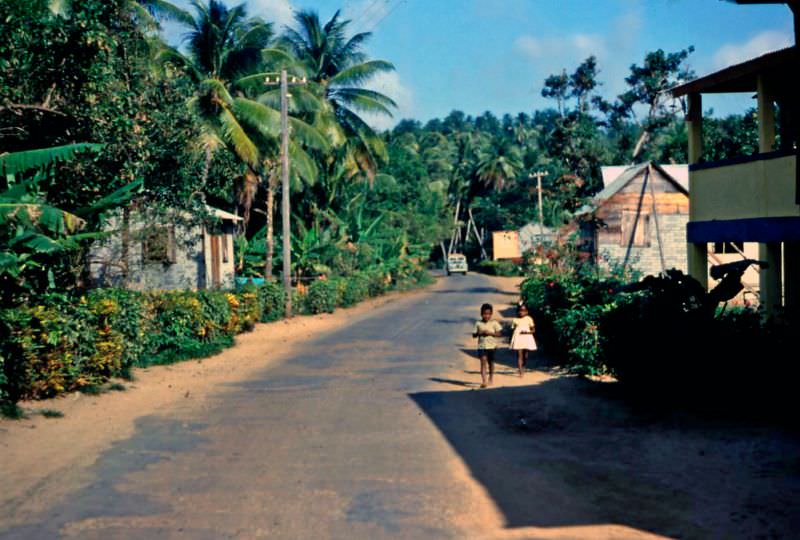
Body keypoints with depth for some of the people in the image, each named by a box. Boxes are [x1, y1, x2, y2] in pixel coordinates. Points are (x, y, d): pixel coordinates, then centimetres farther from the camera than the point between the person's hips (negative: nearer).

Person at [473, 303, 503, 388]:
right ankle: (484, 381, -19)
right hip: (481, 346, 0)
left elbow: (500, 334, -5)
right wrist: (479, 333, -14)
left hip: (491, 346, 1)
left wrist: (490, 333, -17)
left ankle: (491, 378, 38)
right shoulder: (478, 323, 3)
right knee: (483, 361, -14)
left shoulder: (494, 323, -1)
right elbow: (474, 335, 6)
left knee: (491, 362, 15)